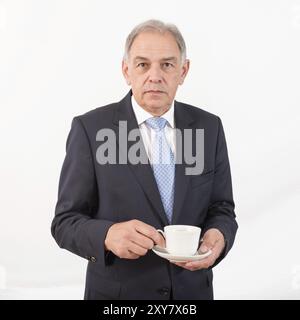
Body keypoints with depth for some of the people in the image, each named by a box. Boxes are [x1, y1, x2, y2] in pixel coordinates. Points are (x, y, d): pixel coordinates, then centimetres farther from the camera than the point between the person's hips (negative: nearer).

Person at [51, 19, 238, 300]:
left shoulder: (209, 127, -4)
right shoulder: (90, 128, -13)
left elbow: (221, 209, 1)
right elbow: (65, 222, -11)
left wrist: (218, 236, -20)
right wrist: (108, 235, -31)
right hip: (117, 293, -2)